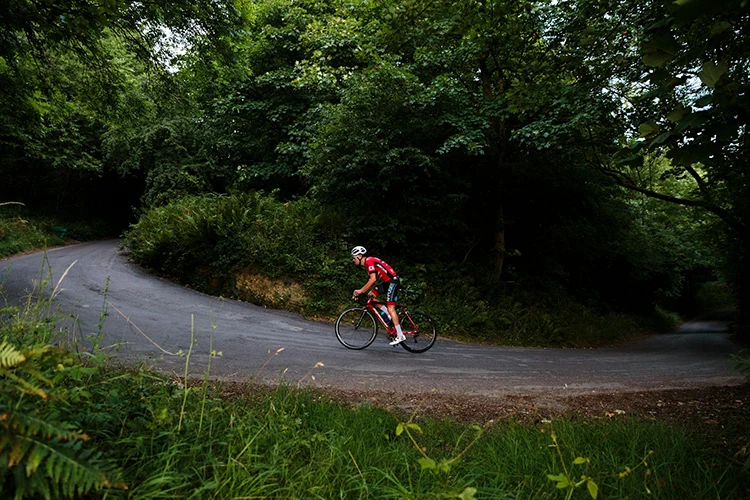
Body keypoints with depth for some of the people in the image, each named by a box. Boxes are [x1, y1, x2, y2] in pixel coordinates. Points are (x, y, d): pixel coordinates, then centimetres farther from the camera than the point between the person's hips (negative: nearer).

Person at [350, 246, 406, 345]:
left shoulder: (369, 261, -15)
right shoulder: (367, 262, 15)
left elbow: (373, 279, -23)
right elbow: (371, 280, 16)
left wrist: (360, 291, -18)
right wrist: (361, 291, 8)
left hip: (392, 280, -10)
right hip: (386, 281, 10)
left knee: (390, 308, -12)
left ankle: (400, 336, -9)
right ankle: (390, 315, 9)